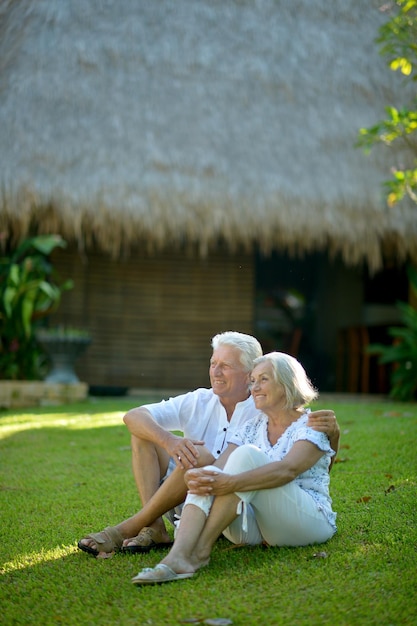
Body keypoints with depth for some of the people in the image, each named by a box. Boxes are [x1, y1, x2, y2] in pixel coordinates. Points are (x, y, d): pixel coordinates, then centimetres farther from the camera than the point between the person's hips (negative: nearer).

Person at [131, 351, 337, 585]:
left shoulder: (312, 426, -4)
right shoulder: (252, 428, 14)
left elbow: (287, 469, -24)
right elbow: (221, 466, -3)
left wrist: (232, 483, -38)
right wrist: (198, 478, -28)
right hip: (256, 529, 5)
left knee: (246, 455, -27)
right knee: (209, 478, -23)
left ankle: (201, 548, -31)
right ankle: (178, 557, -46)